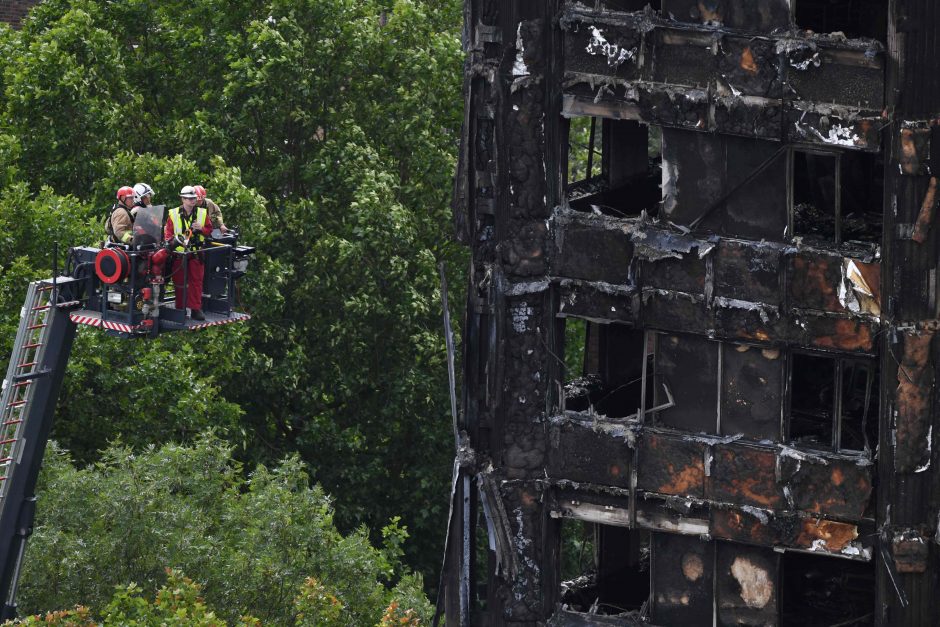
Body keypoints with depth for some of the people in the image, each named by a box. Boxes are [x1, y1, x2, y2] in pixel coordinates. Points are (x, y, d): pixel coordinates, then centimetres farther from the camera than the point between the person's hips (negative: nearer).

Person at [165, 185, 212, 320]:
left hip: (196, 253, 1)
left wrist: (201, 229, -9)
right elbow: (168, 231, 3)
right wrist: (172, 240, -17)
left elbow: (209, 230, 11)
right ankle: (179, 308, 13)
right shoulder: (174, 214, 3)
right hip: (179, 252, -1)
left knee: (196, 281, -2)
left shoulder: (202, 213, 7)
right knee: (179, 282, 4)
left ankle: (196, 309, 1)